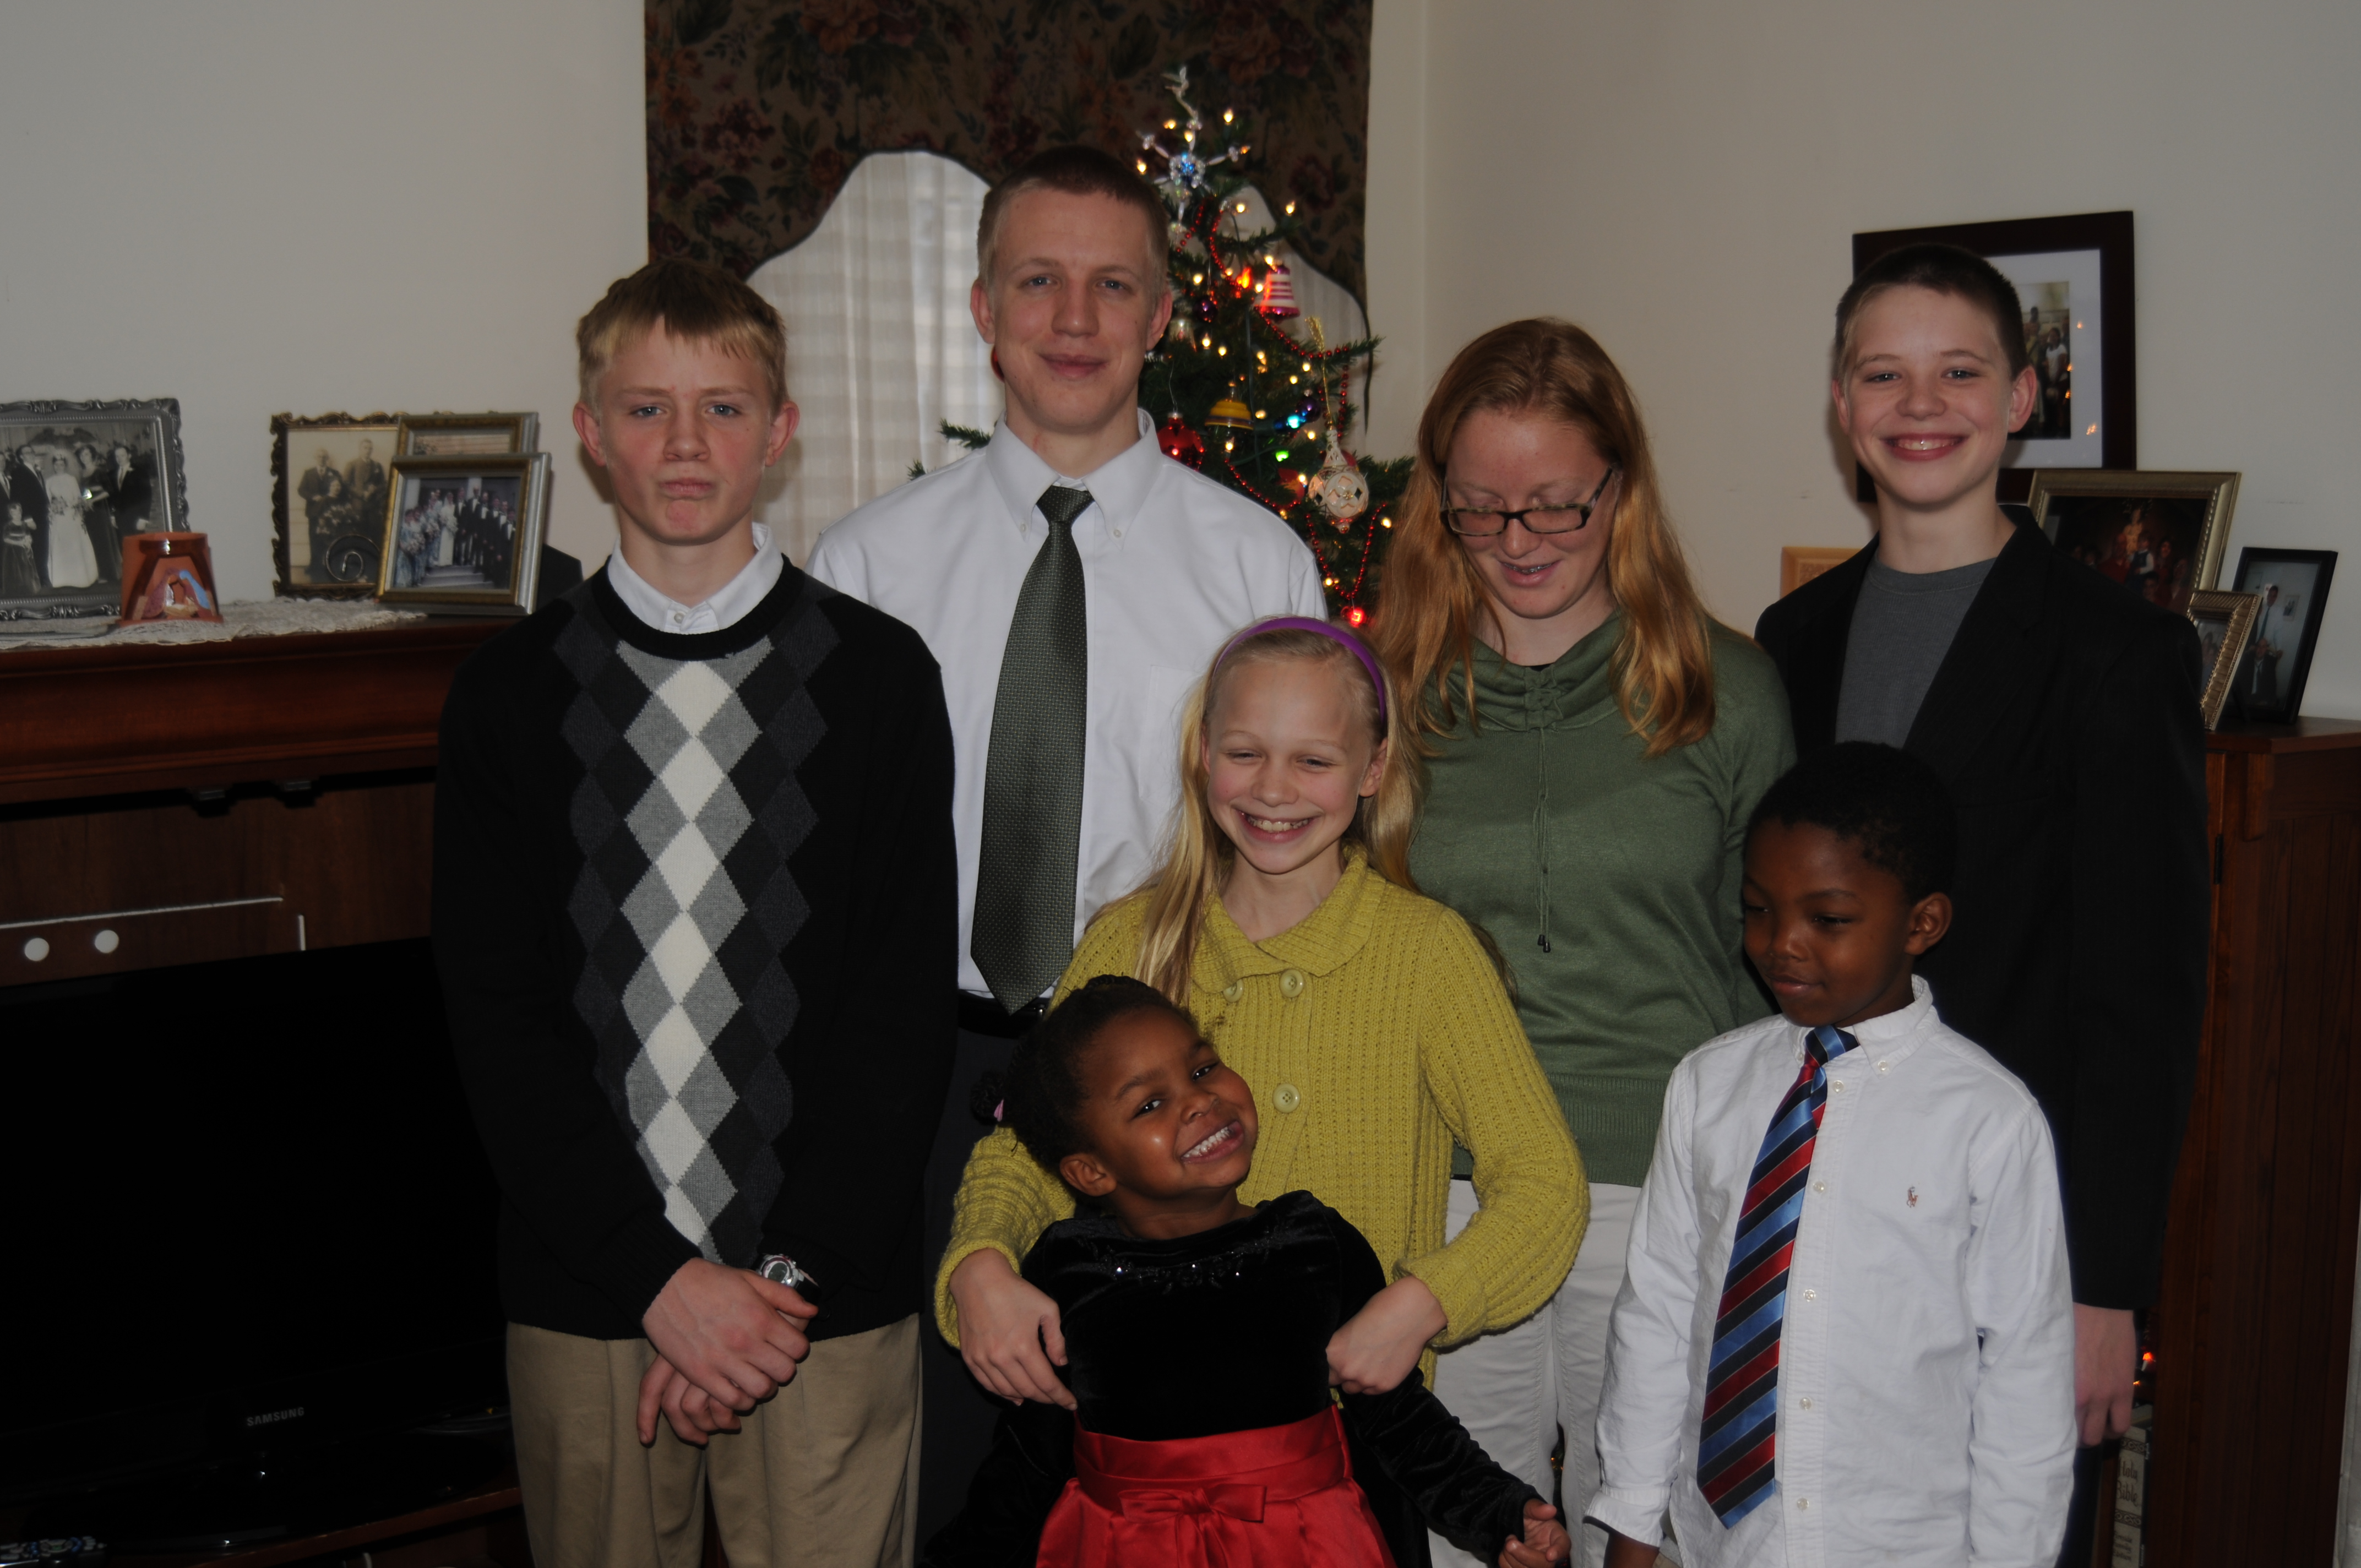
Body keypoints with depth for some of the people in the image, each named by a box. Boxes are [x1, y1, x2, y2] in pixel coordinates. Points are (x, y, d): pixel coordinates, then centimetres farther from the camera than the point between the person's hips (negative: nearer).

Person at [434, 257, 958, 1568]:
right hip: (582, 1297, 1)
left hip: (828, 1296, -1)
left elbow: (908, 1000, -2)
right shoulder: (512, 688, 3)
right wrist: (659, 1274, -10)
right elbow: (495, 1016, -1)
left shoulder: (878, 672, 1)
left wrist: (789, 1274, -10)